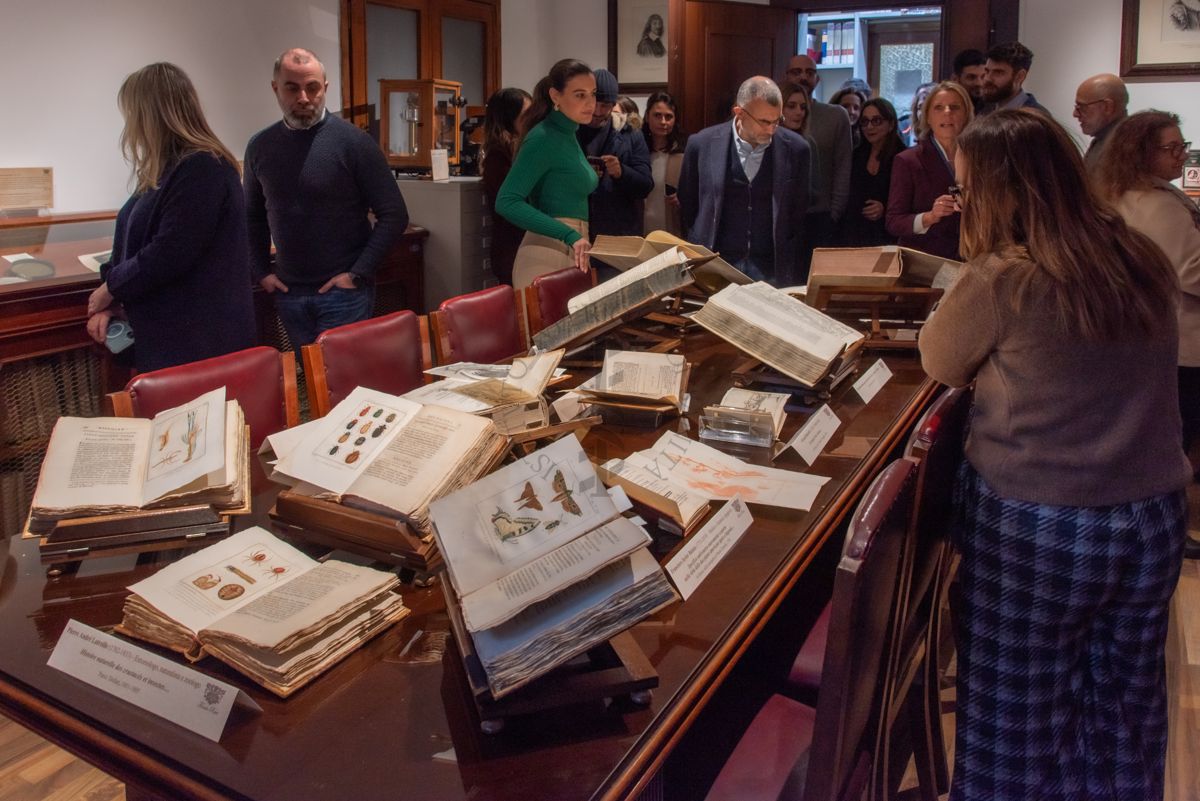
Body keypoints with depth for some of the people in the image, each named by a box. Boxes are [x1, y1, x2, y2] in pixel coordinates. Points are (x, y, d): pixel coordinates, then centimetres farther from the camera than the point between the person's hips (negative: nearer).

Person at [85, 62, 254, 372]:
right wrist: (108, 303, 2)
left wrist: (109, 289, -6)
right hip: (165, 334, 9)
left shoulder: (203, 169, -17)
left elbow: (169, 254, -21)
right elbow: (135, 242, 16)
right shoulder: (168, 169, 14)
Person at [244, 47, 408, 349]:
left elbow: (394, 215, -8)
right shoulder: (260, 147, 5)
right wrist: (261, 272, 7)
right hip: (288, 293, 4)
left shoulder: (354, 141, -8)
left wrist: (358, 273, -12)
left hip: (344, 292, -4)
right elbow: (253, 216, 17)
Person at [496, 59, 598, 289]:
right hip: (548, 255, -9)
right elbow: (506, 202, -21)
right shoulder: (544, 138, -11)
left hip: (570, 256, 9)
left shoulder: (569, 136, 15)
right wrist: (569, 235, -27)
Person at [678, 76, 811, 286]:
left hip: (773, 268, 1)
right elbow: (688, 205, 10)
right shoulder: (702, 144, -4)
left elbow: (802, 213, 10)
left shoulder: (796, 148, -2)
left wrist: (795, 268, 9)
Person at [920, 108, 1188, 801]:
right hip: (1155, 520, 6)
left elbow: (942, 366, -2)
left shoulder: (1001, 280, -19)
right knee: (1125, 704, 22)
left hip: (1036, 528, -6)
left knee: (1020, 717, 13)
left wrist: (957, 306, 12)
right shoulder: (1143, 263, -1)